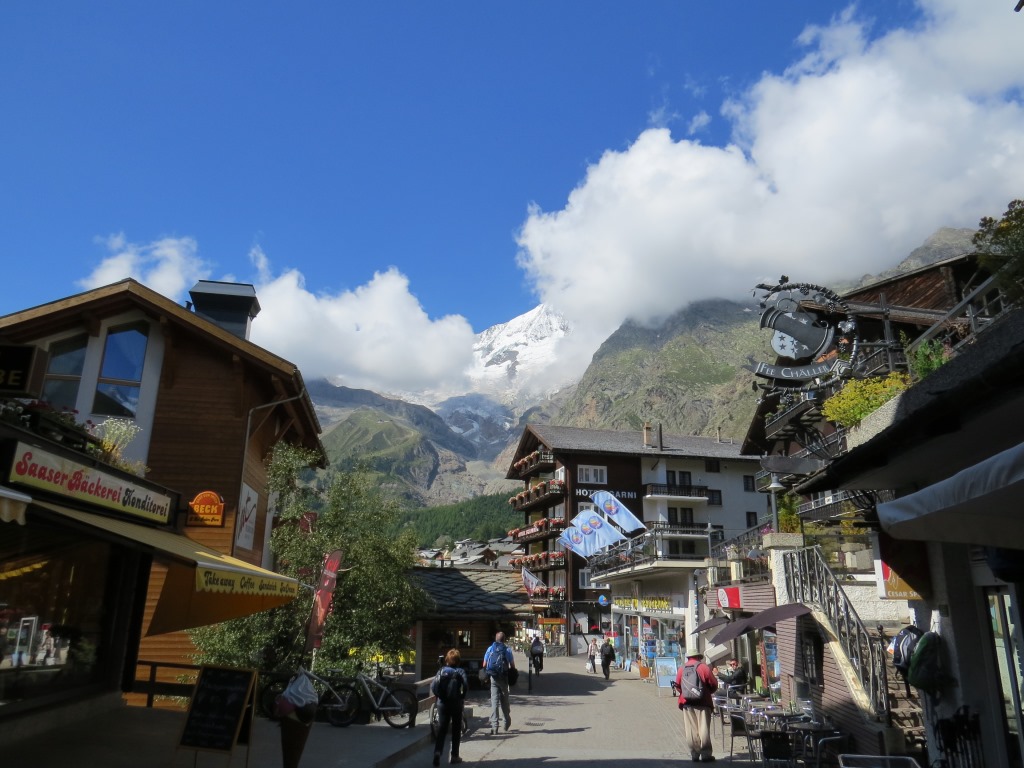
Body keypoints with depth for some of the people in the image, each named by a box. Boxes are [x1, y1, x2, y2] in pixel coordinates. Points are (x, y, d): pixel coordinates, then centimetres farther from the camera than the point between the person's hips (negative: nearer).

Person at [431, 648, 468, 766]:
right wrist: (462, 697, -4)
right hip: (456, 703, -2)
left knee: (441, 729, 6)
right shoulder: (460, 671, -3)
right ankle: (454, 756, 15)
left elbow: (433, 686, -7)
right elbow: (466, 685, -19)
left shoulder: (442, 671, 3)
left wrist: (438, 696, 7)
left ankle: (437, 752, -14)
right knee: (456, 730, 12)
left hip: (442, 703, 2)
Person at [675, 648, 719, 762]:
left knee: (691, 730, 6)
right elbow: (714, 684, -4)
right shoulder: (703, 667, -4)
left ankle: (694, 754, 7)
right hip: (703, 702, -3)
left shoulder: (682, 669, 6)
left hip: (687, 703, 3)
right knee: (704, 728, 1)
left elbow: (677, 685, 5)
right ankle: (706, 754, 2)